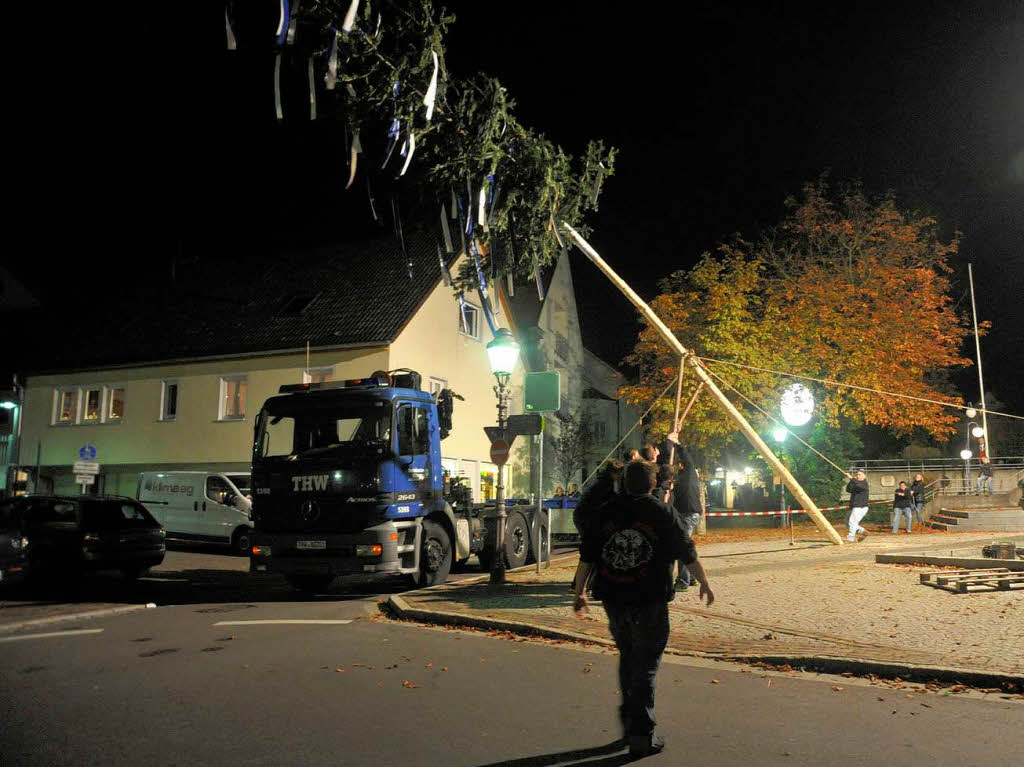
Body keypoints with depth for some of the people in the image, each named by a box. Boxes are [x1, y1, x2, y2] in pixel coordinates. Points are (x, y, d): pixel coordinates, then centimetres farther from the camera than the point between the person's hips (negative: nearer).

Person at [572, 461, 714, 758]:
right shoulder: (662, 513, -5)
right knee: (646, 664, 3)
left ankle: (630, 717, 30)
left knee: (628, 657, 21)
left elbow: (587, 557, 5)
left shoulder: (605, 512, 4)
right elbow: (688, 553, 2)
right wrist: (704, 584, 17)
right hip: (650, 602, -4)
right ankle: (641, 735, 4)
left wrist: (579, 592, 14)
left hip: (613, 600, 4)